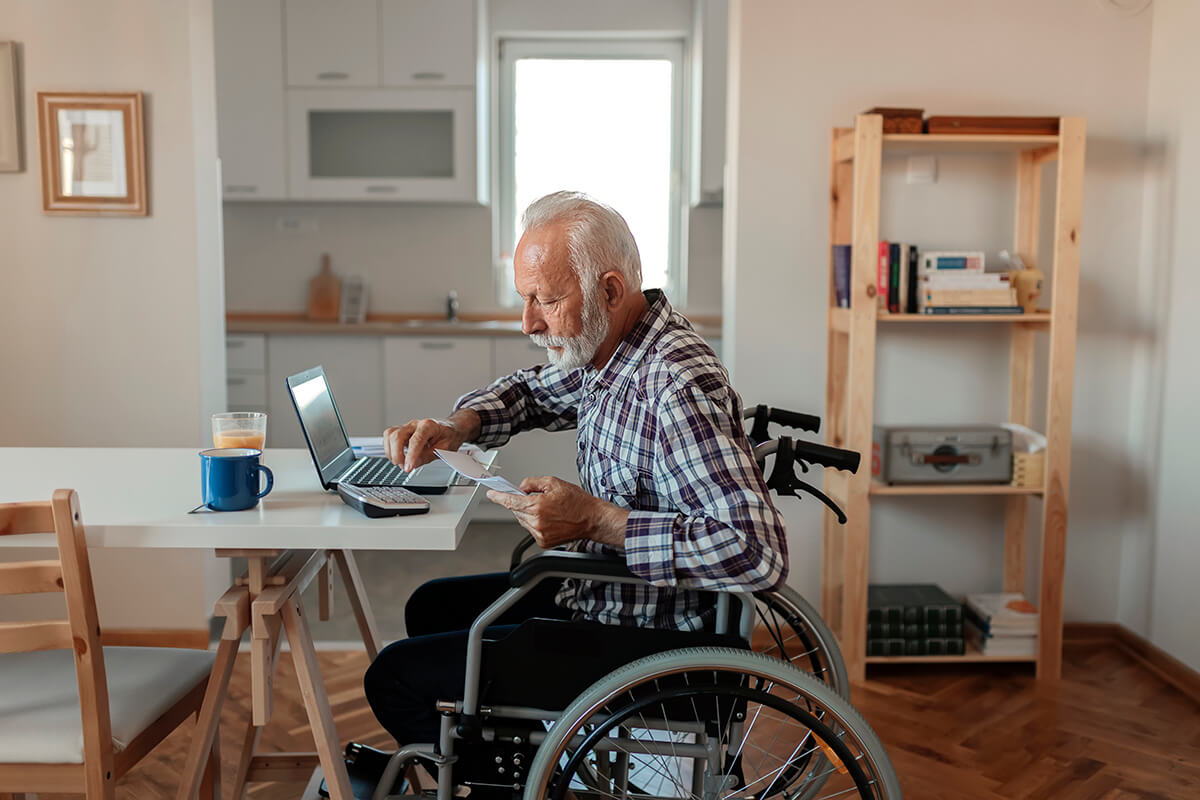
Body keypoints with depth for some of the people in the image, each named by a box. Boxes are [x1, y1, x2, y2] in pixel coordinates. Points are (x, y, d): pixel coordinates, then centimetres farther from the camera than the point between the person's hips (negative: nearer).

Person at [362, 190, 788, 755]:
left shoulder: (679, 387, -30)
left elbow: (759, 552, -37)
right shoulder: (606, 350, -1)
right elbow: (531, 392, 20)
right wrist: (459, 425, -1)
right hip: (597, 595, 10)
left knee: (396, 676, -4)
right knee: (432, 607, 25)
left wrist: (595, 521, -33)